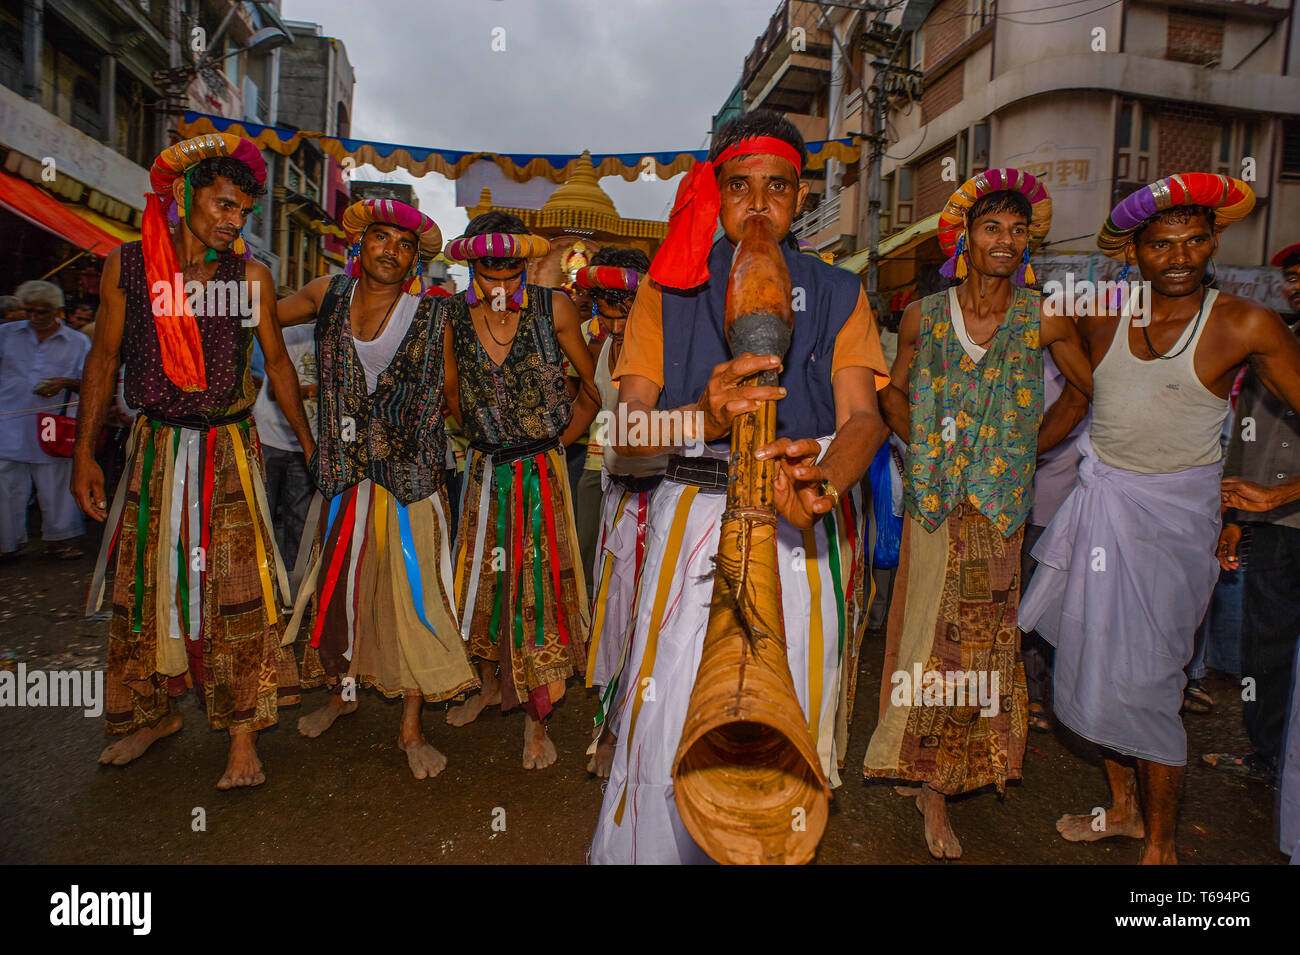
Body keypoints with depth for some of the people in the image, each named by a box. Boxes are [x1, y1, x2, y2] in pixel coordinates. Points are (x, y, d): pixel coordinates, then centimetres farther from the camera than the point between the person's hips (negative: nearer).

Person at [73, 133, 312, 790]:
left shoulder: (251, 276, 0)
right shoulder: (127, 264, 2)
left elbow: (277, 361, 8)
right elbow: (104, 358, 7)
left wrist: (311, 445, 9)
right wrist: (84, 452, 5)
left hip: (229, 450, -2)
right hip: (154, 447, 2)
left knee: (236, 591, -5)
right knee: (144, 585, 10)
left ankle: (243, 734, 5)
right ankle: (155, 714, 31)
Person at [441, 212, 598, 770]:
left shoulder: (553, 308, -10)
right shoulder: (454, 316, -3)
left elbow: (595, 383, -1)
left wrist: (561, 438, -2)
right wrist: (485, 434, 8)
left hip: (541, 471, -3)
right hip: (485, 469, 4)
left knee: (538, 585, 1)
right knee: (482, 578, 15)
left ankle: (537, 718, 17)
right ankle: (491, 685, 39)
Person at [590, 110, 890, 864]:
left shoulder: (839, 294, 12)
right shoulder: (667, 291, 10)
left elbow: (862, 416, -5)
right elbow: (629, 430, 0)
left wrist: (826, 479, -28)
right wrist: (703, 415, -22)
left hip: (805, 526, 1)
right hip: (692, 516, 0)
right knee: (670, 728, -2)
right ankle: (654, 850, 23)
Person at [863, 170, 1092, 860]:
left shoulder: (1044, 320, -2)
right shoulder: (924, 316, -1)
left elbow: (1091, 390, 13)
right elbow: (895, 392, 13)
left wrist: (1036, 444, 8)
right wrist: (923, 446, 3)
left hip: (1000, 505, 1)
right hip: (934, 503, 0)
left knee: (980, 639, 8)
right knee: (931, 629, 2)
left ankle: (937, 782, 27)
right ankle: (932, 787, 19)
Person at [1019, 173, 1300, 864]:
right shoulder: (1104, 315, 0)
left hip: (1173, 513, -4)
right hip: (1099, 501, 4)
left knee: (1142, 681, -3)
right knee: (1096, 663, 12)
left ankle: (1160, 847, 20)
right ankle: (1123, 808, 35)